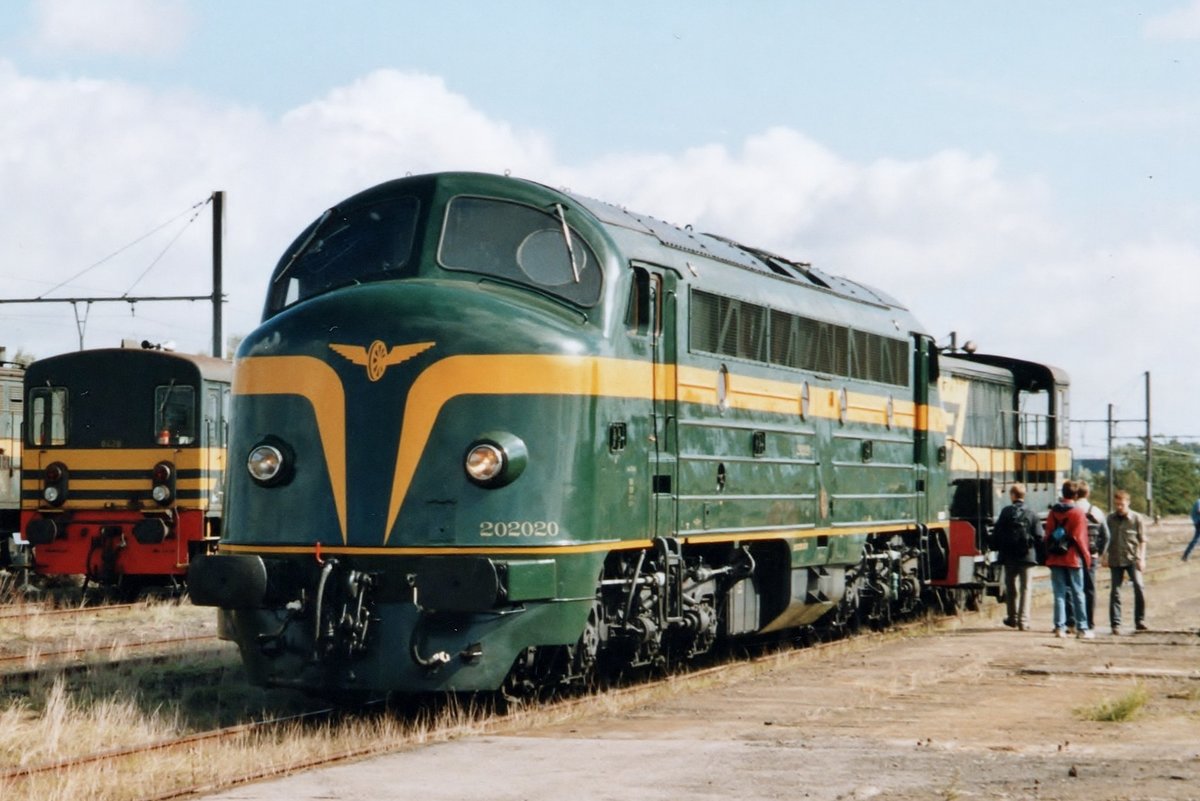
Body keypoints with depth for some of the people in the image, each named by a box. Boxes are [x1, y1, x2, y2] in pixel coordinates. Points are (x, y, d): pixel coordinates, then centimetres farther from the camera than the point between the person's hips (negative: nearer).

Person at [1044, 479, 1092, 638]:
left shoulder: (1053, 512, 5)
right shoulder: (1078, 512, -8)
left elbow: (1048, 536, 7)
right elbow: (1079, 538, -10)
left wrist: (1048, 555, 14)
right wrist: (1086, 556, 0)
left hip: (1055, 559, 3)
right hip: (1073, 558, -3)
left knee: (1059, 593, 5)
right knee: (1077, 594, 2)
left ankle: (1060, 627, 1)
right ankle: (1082, 628, 4)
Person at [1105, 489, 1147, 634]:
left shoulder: (1137, 518, -1)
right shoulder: (1110, 519, 8)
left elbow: (1142, 540, 0)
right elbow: (1106, 539, 16)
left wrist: (1141, 558, -8)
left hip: (1132, 558, -3)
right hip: (1115, 559, 3)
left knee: (1139, 587, -15)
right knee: (1115, 591, 1)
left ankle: (1140, 620, -2)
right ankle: (1116, 623, 6)